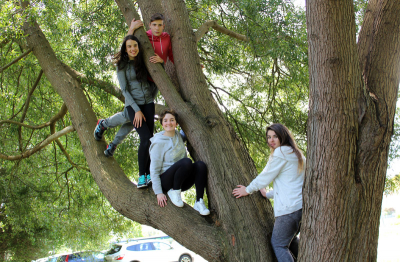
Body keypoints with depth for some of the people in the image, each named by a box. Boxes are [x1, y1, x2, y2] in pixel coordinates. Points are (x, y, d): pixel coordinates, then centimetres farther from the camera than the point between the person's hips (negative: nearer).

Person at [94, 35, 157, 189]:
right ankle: (141, 176, -8)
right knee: (146, 138, -17)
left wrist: (152, 97, 7)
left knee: (150, 139, -6)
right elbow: (124, 89, -6)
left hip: (148, 103, 4)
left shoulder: (144, 61, 7)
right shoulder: (122, 65, -3)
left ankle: (149, 175, -2)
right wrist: (137, 110, -12)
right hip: (133, 104, -4)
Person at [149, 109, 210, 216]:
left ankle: (199, 202, -22)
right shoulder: (158, 143, -10)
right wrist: (158, 192, -17)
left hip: (181, 181, 6)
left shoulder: (178, 136, 7)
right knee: (186, 162, -32)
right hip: (165, 182, -6)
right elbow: (154, 170, -10)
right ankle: (174, 191, -14)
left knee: (200, 165, -23)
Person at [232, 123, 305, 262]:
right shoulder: (296, 153, 20)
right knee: (290, 240, 24)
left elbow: (265, 176, -3)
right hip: (302, 205, 9)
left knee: (278, 244, 0)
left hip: (289, 208, -9)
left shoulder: (280, 152, -8)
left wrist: (248, 190, 10)